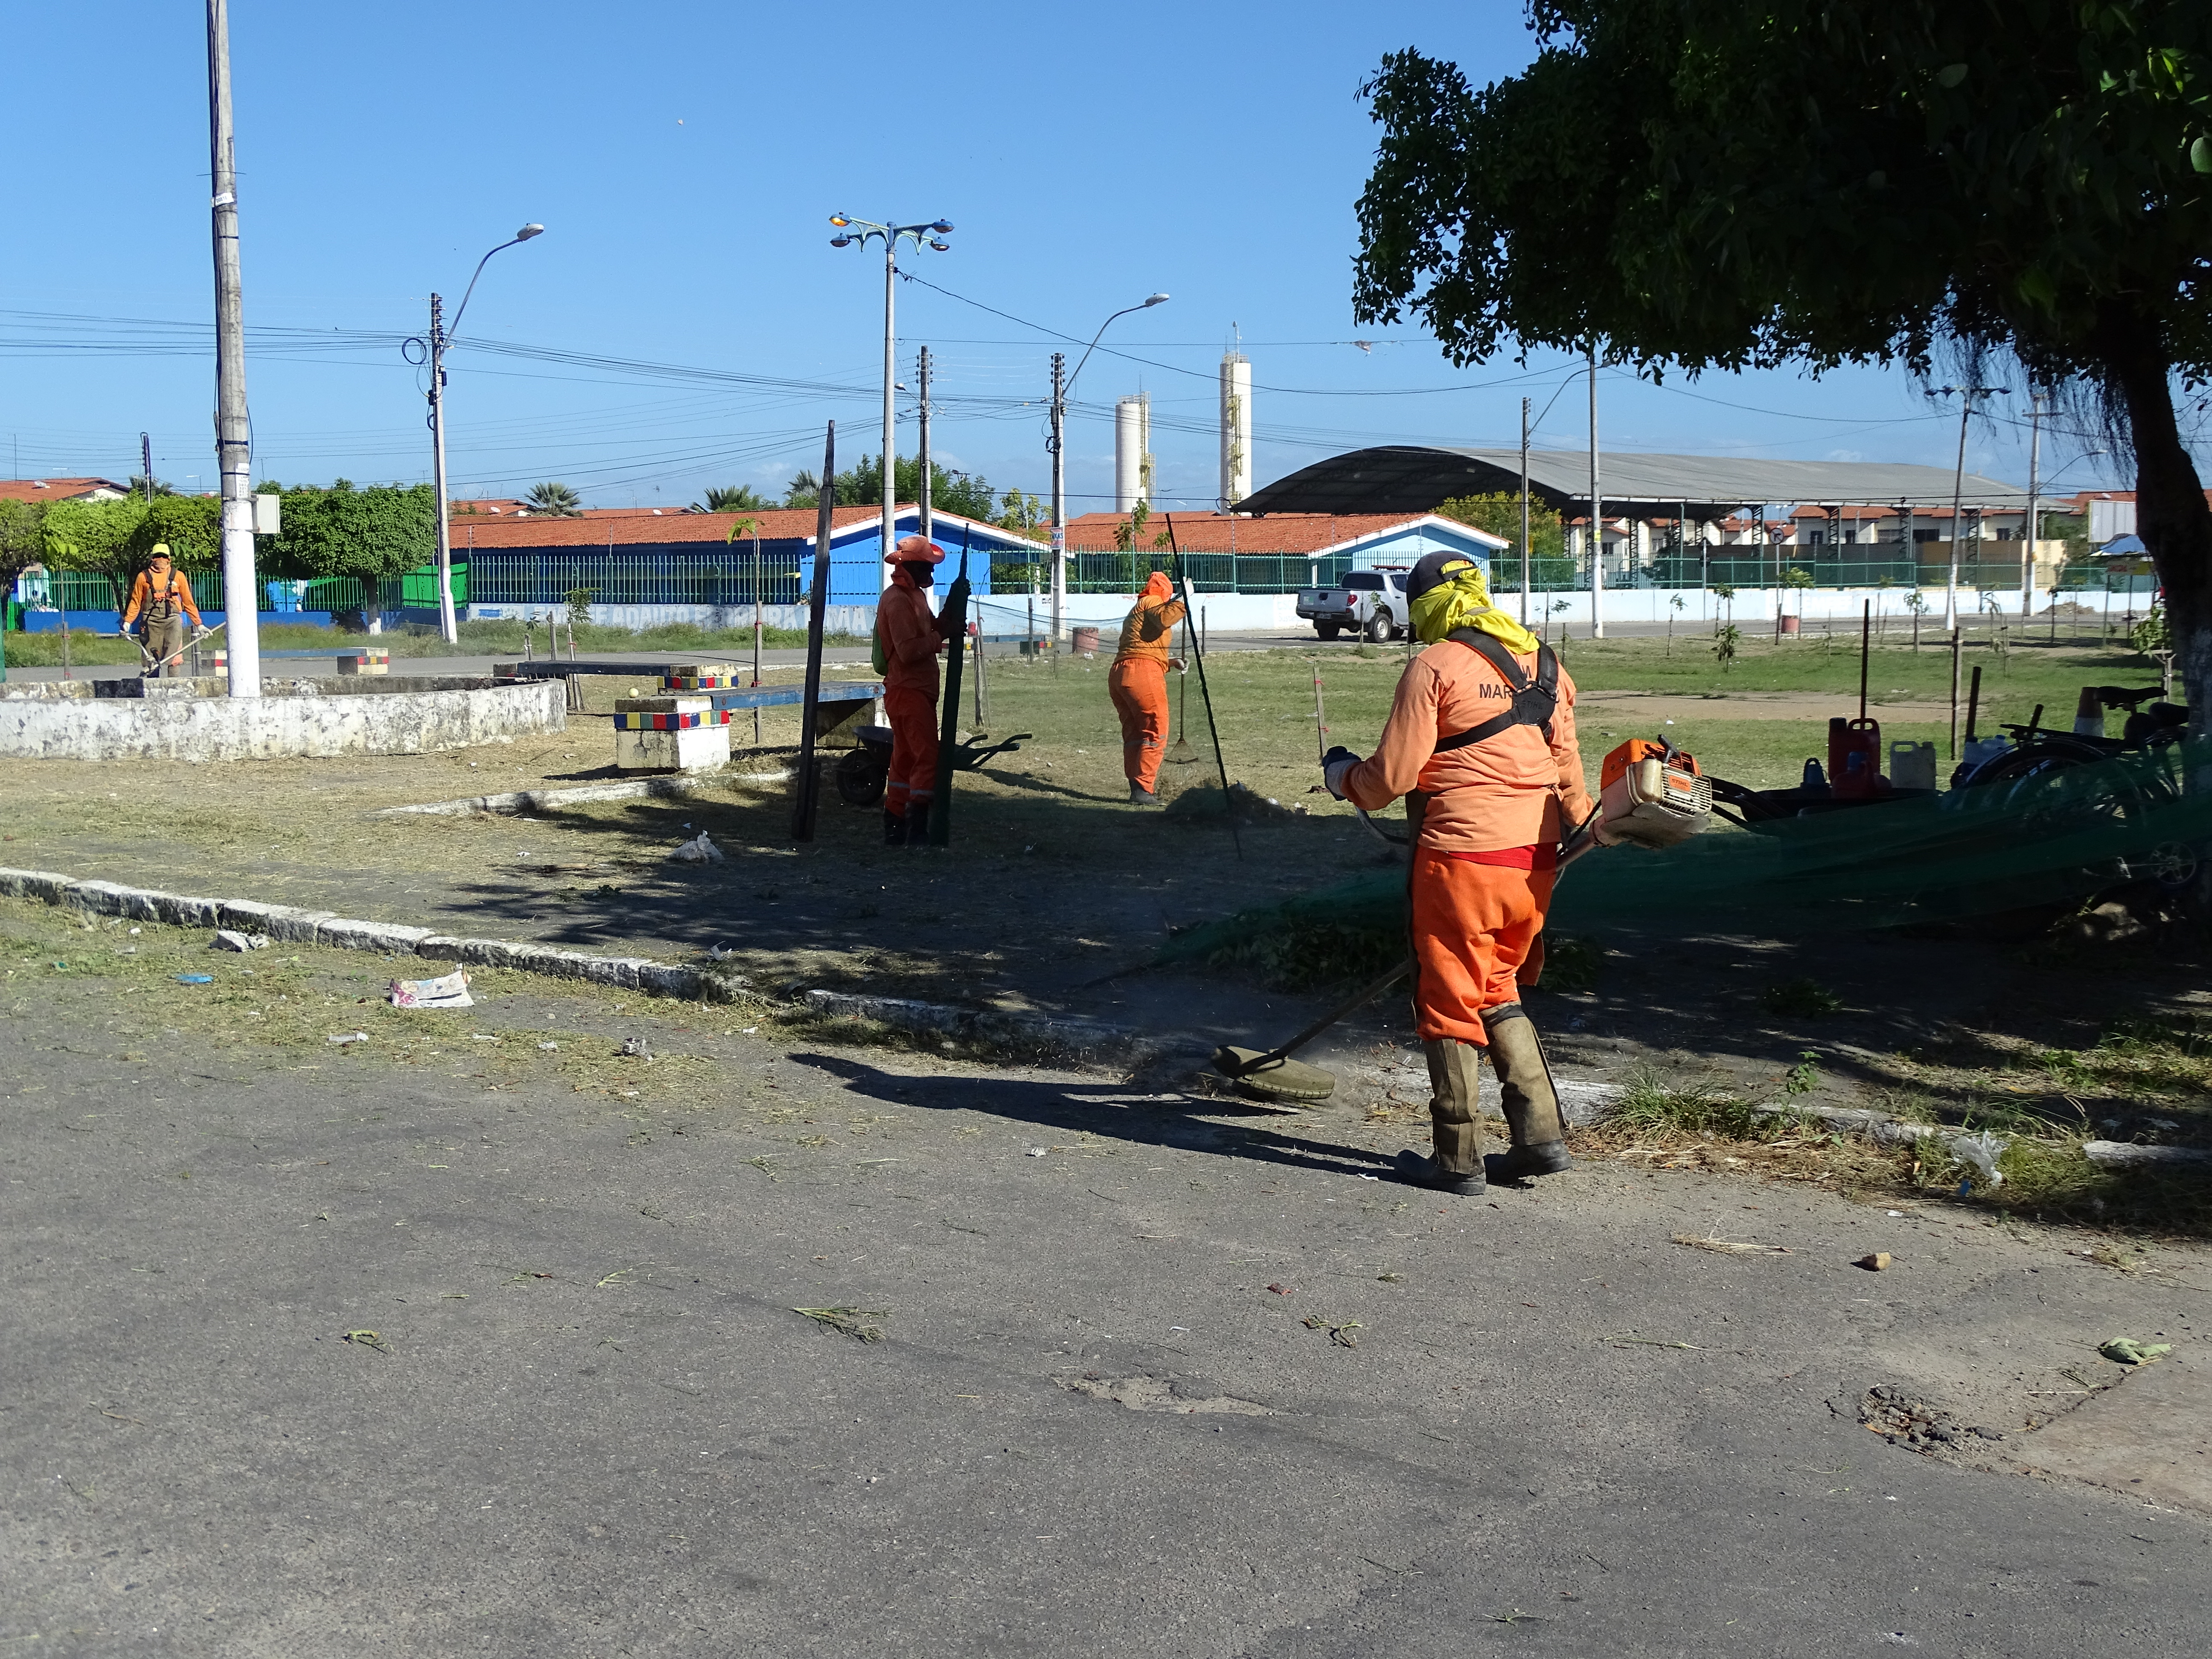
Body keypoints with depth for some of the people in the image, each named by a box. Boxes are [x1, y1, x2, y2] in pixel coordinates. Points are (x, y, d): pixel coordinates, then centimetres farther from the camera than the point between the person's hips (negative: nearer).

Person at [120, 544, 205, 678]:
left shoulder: (178, 576, 11)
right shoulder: (144, 577, 10)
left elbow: (188, 602, 15)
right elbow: (136, 602, 15)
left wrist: (198, 624, 16)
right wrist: (127, 621, 6)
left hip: (172, 620, -1)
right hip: (152, 621, 1)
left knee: (174, 656, -15)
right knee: (152, 658, 0)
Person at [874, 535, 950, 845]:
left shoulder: (915, 595, 17)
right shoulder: (898, 601, -16)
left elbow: (929, 629, 14)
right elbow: (908, 650, -24)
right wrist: (941, 636, -19)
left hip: (916, 691, 11)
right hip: (908, 690, -11)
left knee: (905, 761, 13)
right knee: (928, 757, -16)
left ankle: (894, 831, 17)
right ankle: (916, 833, -20)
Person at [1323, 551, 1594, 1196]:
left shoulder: (1434, 666, -9)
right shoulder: (1542, 662, 11)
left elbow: (1393, 775, -9)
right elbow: (1566, 767, 14)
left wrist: (1344, 776, 11)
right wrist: (1578, 833, 27)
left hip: (1461, 857, -7)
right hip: (1535, 859, 7)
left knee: (1449, 1003, 5)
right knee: (1499, 993, 20)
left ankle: (1457, 1159, 10)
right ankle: (1540, 1135, 15)